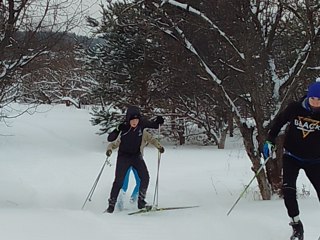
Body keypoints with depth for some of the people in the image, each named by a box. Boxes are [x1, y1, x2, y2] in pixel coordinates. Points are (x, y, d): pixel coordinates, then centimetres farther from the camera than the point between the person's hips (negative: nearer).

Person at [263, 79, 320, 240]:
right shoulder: (294, 108, -14)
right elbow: (278, 122, 2)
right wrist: (269, 141, -4)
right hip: (291, 156, 0)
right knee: (288, 189, -15)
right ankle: (296, 225, 0)